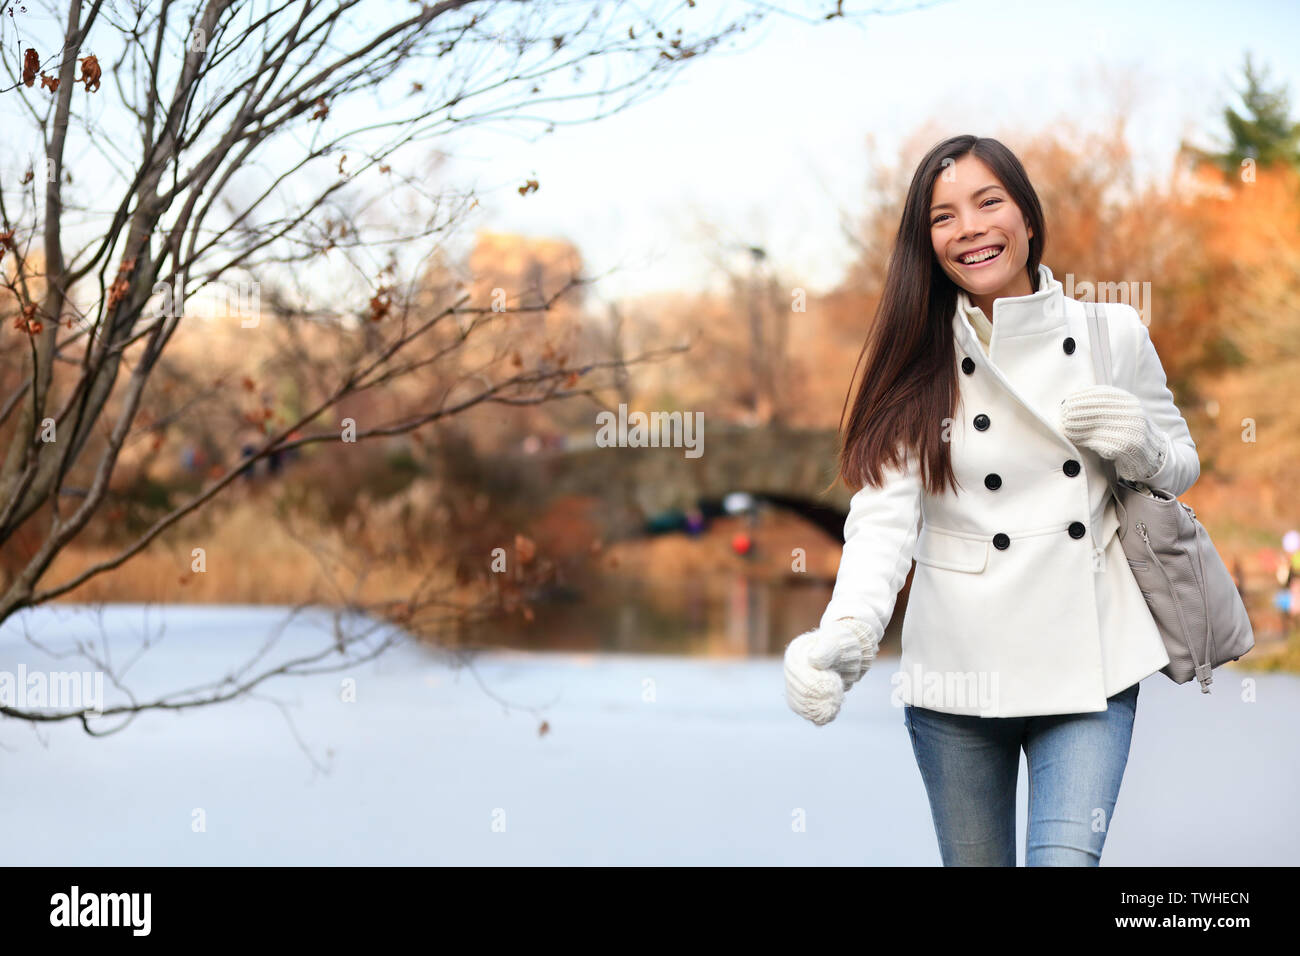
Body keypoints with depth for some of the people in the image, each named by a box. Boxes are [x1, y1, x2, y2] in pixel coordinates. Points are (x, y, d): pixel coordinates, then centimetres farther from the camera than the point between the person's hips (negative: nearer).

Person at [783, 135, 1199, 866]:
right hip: (958, 669, 0)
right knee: (975, 861, 12)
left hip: (1087, 665, 0)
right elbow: (884, 513, -14)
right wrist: (846, 632, -33)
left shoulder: (1114, 334, 3)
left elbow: (1181, 469, 15)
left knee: (1065, 858, -18)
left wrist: (1140, 447, -10)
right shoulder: (920, 365, -1)